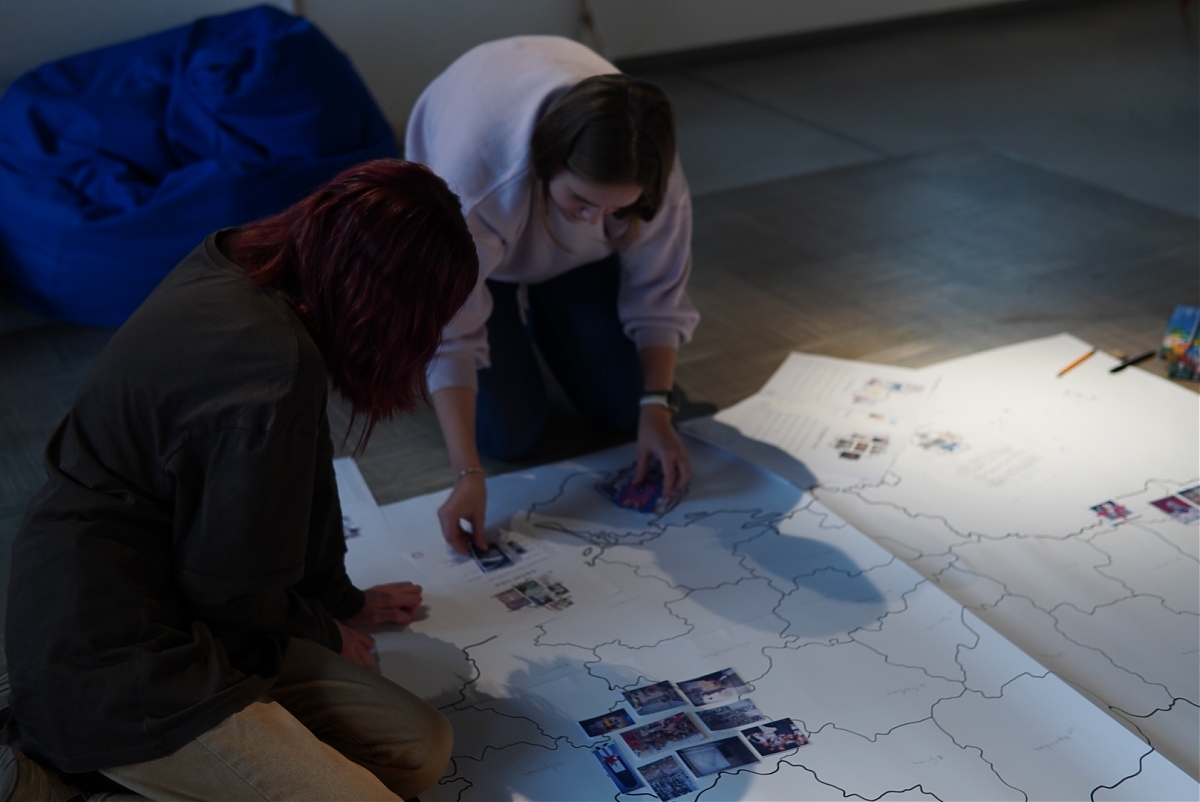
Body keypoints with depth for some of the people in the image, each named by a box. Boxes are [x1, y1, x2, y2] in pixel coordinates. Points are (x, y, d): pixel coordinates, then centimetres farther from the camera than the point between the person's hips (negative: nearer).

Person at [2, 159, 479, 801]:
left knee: (422, 748, 3)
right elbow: (232, 585, -15)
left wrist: (341, 601, 27)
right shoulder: (277, 366, -27)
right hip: (116, 662, -10)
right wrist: (324, 636, 6)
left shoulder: (233, 267, 3)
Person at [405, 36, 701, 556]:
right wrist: (468, 474, -42)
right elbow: (451, 332, -38)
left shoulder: (645, 163, -34)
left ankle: (539, 313, 23)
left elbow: (657, 293, -19)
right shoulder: (474, 165, -44)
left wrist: (657, 409, -26)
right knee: (511, 434, -11)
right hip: (462, 237, -3)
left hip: (573, 254, 3)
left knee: (624, 408, -3)